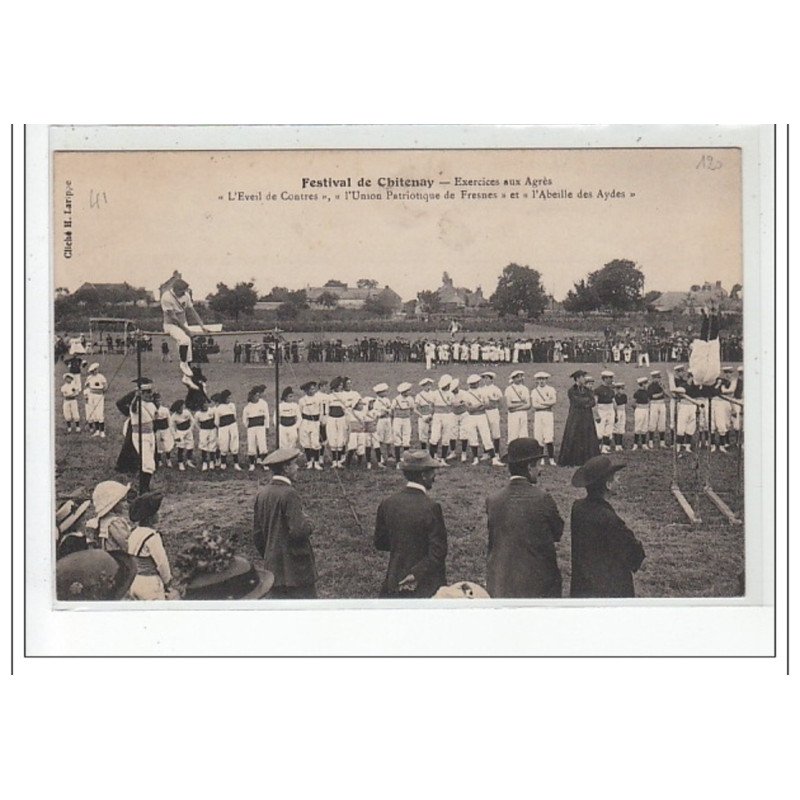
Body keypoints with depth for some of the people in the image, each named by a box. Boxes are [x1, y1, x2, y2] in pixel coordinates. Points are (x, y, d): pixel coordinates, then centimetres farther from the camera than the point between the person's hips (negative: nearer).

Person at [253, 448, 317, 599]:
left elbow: (257, 533, 11)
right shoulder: (289, 494, -17)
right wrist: (309, 525, -2)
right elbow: (298, 530, -23)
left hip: (273, 566, 8)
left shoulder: (262, 493, 6)